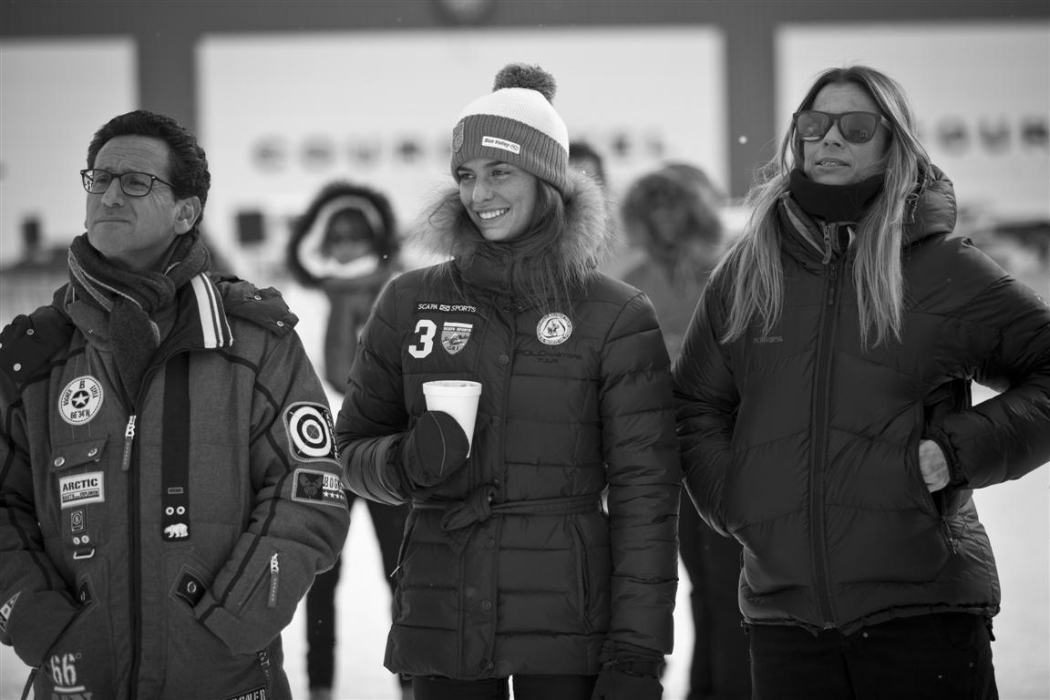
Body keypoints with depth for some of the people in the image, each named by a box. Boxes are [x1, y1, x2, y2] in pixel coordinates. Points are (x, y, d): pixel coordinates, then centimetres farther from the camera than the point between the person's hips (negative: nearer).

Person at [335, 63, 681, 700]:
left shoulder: (617, 318, 0)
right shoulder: (411, 304, 6)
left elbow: (645, 490, -2)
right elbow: (354, 444, 13)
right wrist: (407, 462, -10)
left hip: (567, 623, -2)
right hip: (440, 618, 2)